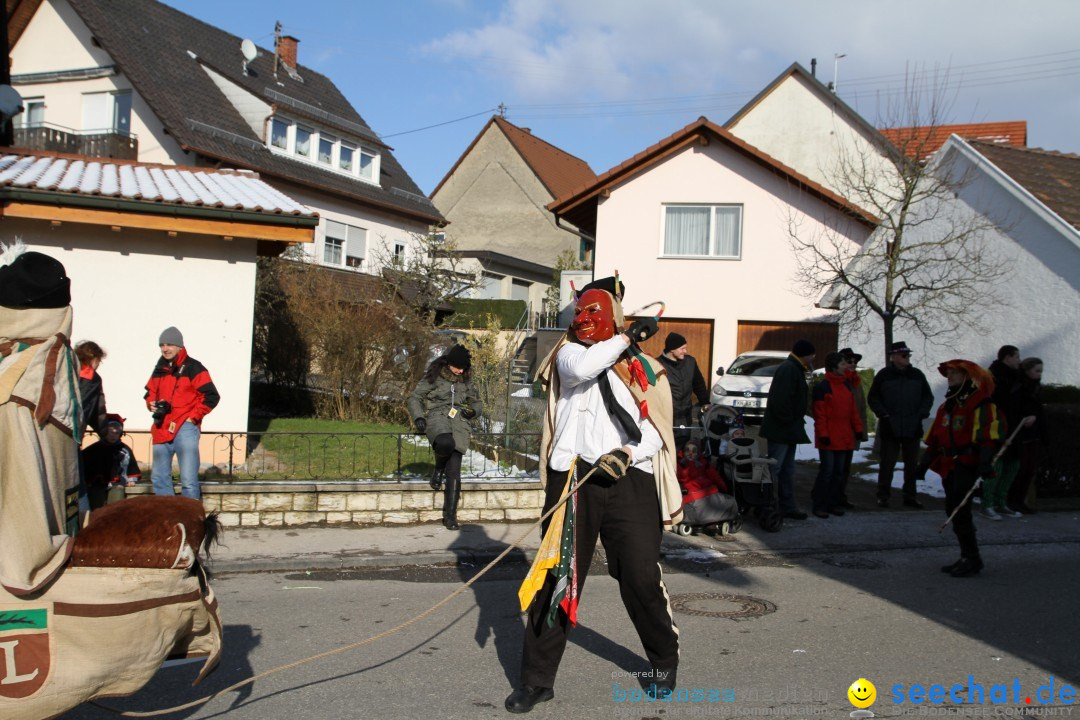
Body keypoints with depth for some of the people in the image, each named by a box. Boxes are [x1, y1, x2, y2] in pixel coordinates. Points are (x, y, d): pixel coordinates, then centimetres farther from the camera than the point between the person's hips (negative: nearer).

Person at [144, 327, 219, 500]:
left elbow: (212, 396, -9)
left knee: (188, 481, -10)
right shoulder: (159, 370, 15)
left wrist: (193, 416, -9)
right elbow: (150, 393, 27)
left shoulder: (193, 368, -5)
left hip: (185, 429, -7)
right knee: (159, 478, 14)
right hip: (162, 430, 7)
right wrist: (152, 405, 5)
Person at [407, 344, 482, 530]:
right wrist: (418, 417, -9)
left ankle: (450, 515, 0)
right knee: (445, 442, -40)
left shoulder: (466, 381, 14)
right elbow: (414, 398, 7)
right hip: (437, 417, -3)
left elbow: (477, 403, 25)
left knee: (454, 472, -7)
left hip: (459, 423, 3)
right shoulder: (433, 377, 4)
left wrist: (473, 411, 2)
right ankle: (439, 469, -5)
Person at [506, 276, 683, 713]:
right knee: (557, 573, 0)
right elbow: (582, 368, -14)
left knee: (641, 577, 0)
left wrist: (627, 453, -11)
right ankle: (538, 679, 10)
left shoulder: (645, 371, 11)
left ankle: (665, 660, 26)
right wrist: (627, 336, -10)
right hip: (574, 477, 0)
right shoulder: (569, 353, 11)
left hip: (628, 481, 0)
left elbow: (656, 431, 7)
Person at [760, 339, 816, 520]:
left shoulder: (795, 369, 18)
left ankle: (788, 506, 23)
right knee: (775, 468, -9)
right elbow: (781, 399, -26)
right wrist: (787, 420, -21)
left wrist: (796, 421, 13)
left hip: (788, 430, 11)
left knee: (788, 469, 15)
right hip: (780, 430, -11)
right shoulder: (789, 369, -17)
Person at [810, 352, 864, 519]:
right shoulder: (822, 387, -9)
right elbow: (819, 413, -12)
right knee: (827, 470, -6)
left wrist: (858, 428, 11)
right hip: (829, 438, -7)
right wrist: (823, 433, -15)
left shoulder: (847, 385, 13)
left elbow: (853, 409, 17)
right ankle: (819, 505, 2)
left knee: (840, 471, 10)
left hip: (845, 437, 7)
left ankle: (833, 503, 19)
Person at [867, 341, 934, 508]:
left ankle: (910, 496, 18)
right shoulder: (884, 375, -1)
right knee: (887, 464, 0)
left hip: (913, 429, 3)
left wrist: (922, 413, 0)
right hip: (890, 429, -3)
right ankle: (883, 496, 7)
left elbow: (928, 396, 15)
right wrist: (883, 414, -8)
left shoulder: (917, 375, 8)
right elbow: (872, 398, 3)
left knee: (912, 464, 9)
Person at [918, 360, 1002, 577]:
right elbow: (934, 438, 19)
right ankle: (967, 557, 20)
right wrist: (925, 463, 17)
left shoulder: (980, 404, -9)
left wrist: (985, 463, -28)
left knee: (959, 510, -11)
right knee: (953, 510, 11)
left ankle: (972, 559, -1)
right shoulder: (946, 406, 17)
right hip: (949, 466, 9)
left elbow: (988, 436, -18)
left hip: (967, 465, -9)